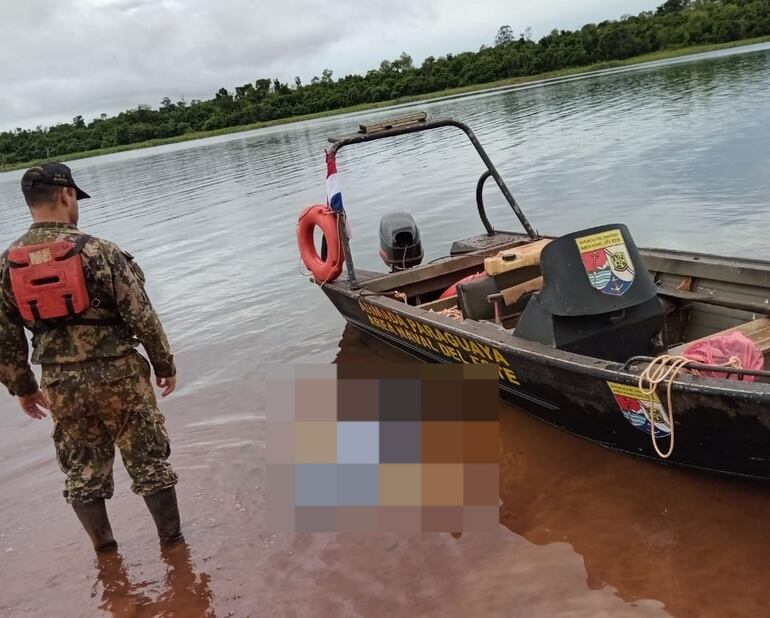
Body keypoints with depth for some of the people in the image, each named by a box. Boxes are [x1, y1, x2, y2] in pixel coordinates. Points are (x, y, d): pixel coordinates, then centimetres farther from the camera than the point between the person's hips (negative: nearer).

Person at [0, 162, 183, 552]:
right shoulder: (98, 251, -15)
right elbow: (141, 317, -13)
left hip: (59, 386, 4)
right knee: (149, 460, 12)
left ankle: (104, 550, 33)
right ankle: (172, 540, 25)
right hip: (117, 375, -4)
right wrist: (165, 364, 1)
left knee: (82, 471, 19)